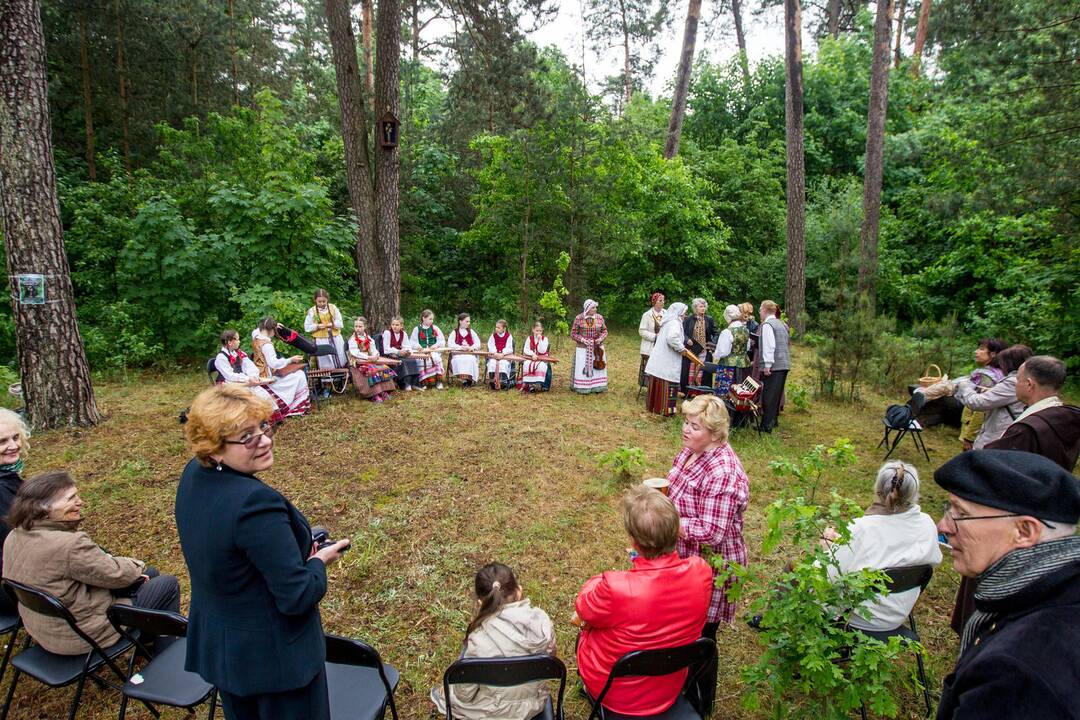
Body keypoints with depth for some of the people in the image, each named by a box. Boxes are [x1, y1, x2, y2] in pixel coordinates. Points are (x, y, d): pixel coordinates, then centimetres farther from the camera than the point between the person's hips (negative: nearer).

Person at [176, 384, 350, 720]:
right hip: (275, 655, -8)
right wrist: (320, 560, -9)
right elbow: (297, 597, -29)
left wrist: (301, 544, 2)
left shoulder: (192, 476, -7)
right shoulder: (256, 503, -34)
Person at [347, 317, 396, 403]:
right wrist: (368, 357, -20)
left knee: (384, 368, -15)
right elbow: (355, 353, -14)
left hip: (370, 360, 6)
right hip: (358, 362, -6)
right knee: (372, 371, -32)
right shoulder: (352, 339, -2)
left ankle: (383, 392, -15)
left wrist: (375, 355, -11)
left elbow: (373, 349, 13)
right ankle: (374, 395, -32)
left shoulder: (368, 338, 16)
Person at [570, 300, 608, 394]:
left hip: (597, 348, 3)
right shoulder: (579, 318, -7)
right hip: (583, 348, -3)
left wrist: (601, 338, -9)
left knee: (598, 367, 8)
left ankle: (597, 387, 21)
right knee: (583, 368, 2)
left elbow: (604, 331, 10)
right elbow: (573, 333, -2)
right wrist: (582, 339, -16)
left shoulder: (600, 317, 1)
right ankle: (583, 388, 13)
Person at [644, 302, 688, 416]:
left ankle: (654, 406, 24)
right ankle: (666, 409, 3)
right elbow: (672, 337, -32)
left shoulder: (667, 322, 15)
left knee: (658, 383, 15)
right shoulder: (675, 323, -15)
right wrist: (682, 348, -20)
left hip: (659, 358, 9)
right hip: (668, 361, -9)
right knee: (668, 384, -2)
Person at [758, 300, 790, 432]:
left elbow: (769, 346, -17)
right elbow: (787, 343, 19)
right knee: (777, 393, 16)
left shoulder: (767, 325, -10)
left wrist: (767, 365, -18)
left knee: (768, 396, -5)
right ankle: (773, 420, 26)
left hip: (773, 365, -9)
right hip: (784, 364, 9)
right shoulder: (781, 324, 17)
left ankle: (766, 426, -5)